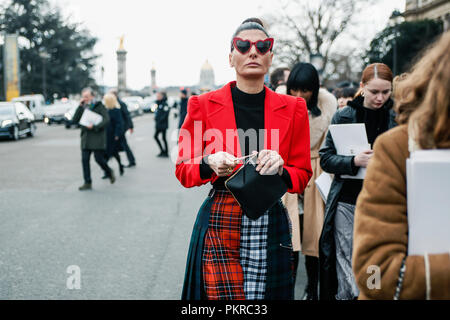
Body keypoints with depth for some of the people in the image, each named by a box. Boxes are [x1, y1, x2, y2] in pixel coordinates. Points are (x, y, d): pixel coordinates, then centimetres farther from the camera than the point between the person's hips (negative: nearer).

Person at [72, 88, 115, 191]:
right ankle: (87, 183, 5)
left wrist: (95, 127, -20)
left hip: (97, 137, -5)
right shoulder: (83, 108, 14)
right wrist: (80, 106, -2)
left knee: (99, 158, -6)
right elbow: (75, 120, 4)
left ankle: (109, 172, 23)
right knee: (85, 159, 0)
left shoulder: (99, 106, -1)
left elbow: (106, 119, -11)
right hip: (86, 138, 5)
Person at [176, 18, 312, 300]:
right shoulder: (204, 105, 4)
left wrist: (280, 169, -12)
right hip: (219, 224, -1)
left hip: (271, 226, 2)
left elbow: (302, 176, 10)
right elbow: (183, 170, 7)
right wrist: (210, 164, -14)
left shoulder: (293, 108, 8)